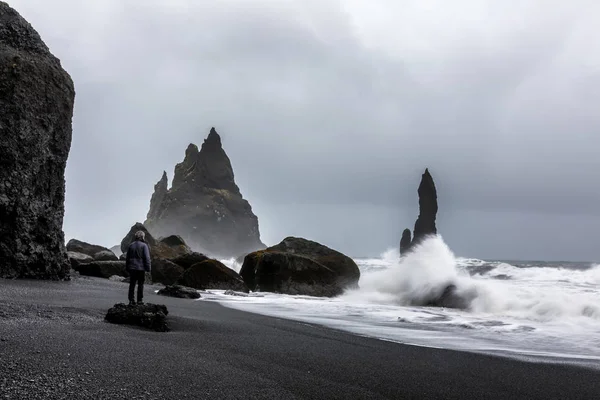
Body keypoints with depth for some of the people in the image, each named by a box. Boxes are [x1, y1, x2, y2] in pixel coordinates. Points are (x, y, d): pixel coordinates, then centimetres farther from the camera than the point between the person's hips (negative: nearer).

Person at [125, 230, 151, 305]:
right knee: (140, 284, 6)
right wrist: (148, 268, -8)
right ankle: (140, 300, 9)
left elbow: (127, 258, 13)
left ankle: (131, 300, 7)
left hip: (132, 268, 4)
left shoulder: (131, 245, 7)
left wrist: (127, 268, 20)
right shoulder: (144, 245, -9)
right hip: (141, 268, -4)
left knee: (132, 284, 7)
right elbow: (147, 258, -13)